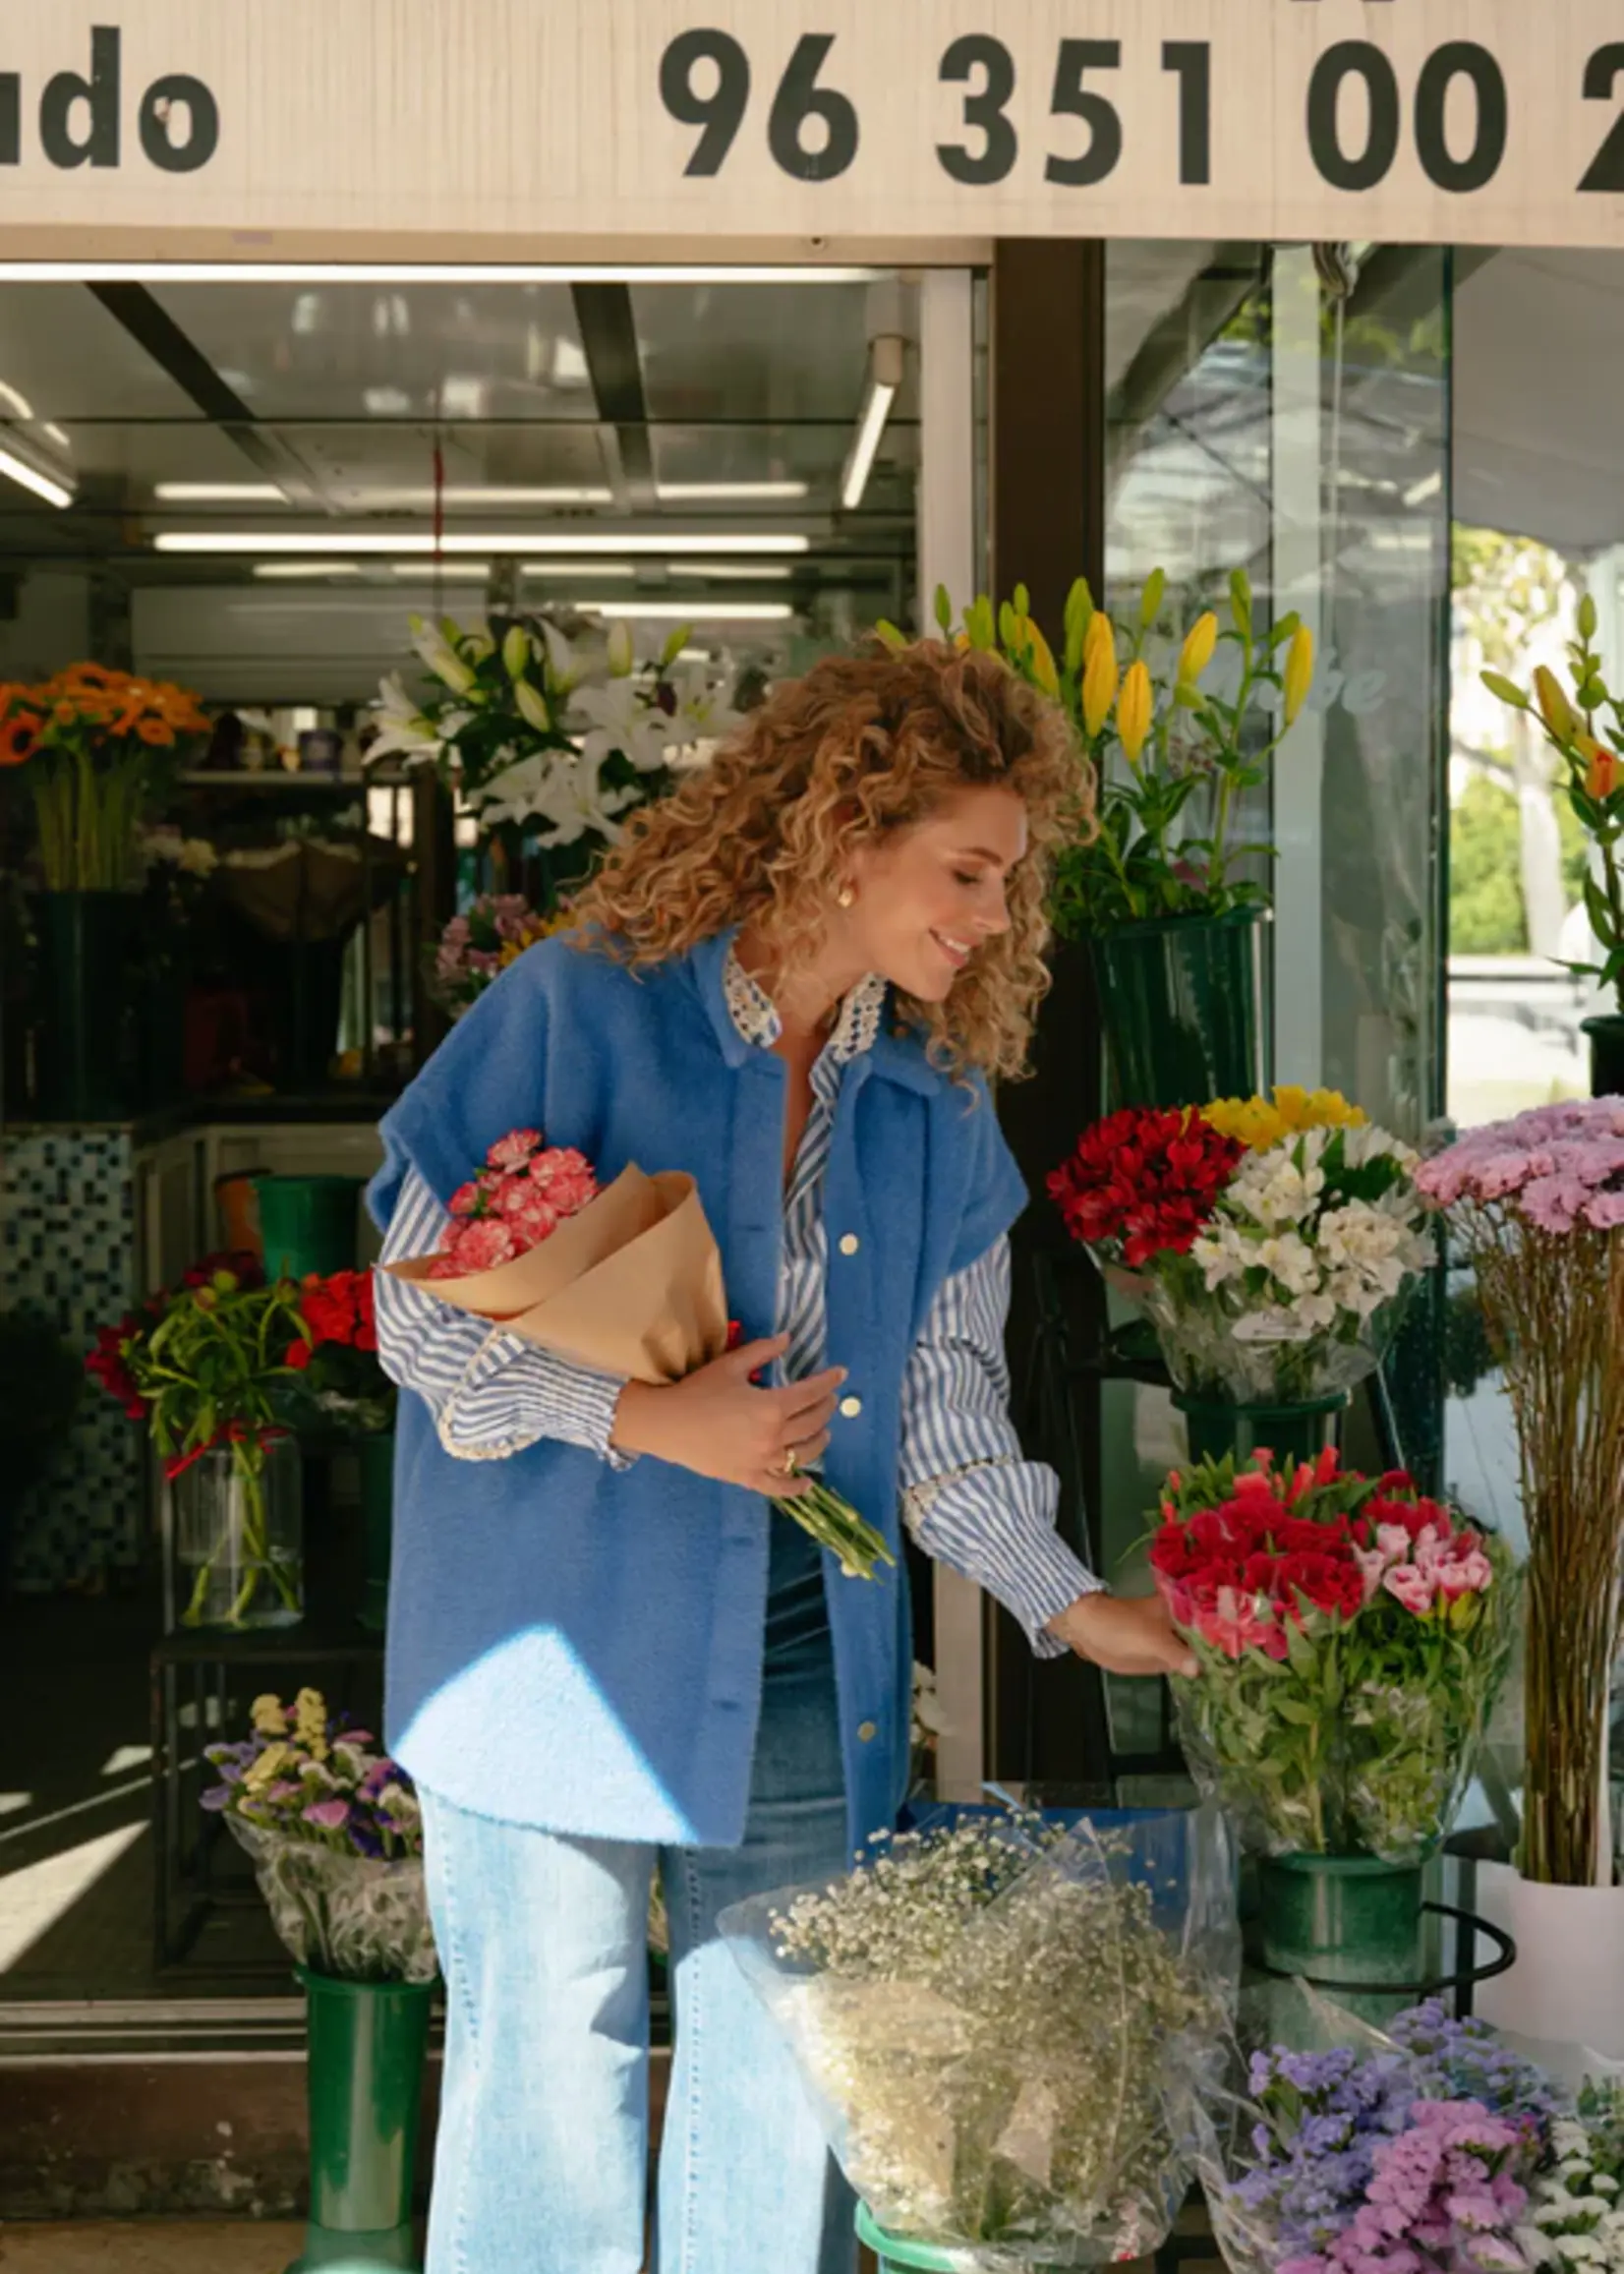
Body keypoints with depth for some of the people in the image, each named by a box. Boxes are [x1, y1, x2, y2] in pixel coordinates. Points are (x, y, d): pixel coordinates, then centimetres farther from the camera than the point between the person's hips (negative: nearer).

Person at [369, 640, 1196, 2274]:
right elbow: (420, 1309, -10)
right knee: (552, 2071, 3)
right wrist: (649, 1421, -19)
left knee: (785, 2078, 11)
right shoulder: (582, 1009, -10)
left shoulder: (934, 1107, 7)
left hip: (806, 1674, 5)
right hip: (565, 1651, -5)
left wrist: (1069, 1605, 1)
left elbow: (941, 1407, 10)